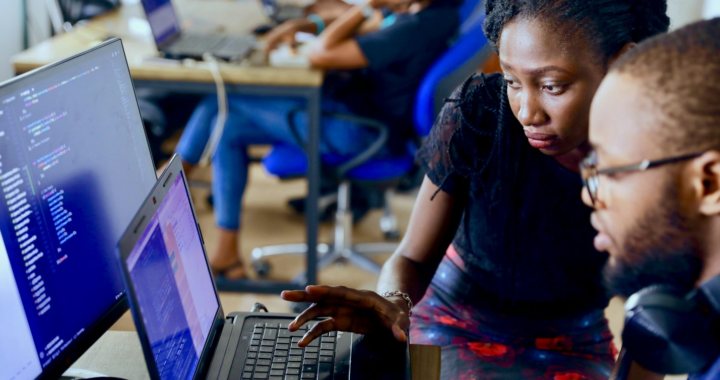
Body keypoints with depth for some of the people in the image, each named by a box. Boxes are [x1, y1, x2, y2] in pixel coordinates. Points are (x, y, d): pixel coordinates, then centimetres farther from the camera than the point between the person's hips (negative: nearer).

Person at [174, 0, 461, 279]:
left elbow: (320, 55, -28)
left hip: (359, 128, -10)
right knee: (228, 127, 8)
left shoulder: (417, 27, -30)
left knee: (220, 101, -2)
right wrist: (303, 24, 0)